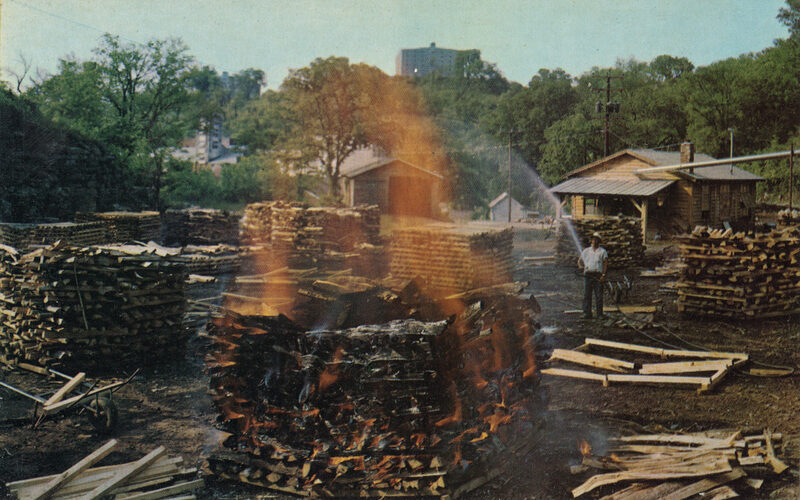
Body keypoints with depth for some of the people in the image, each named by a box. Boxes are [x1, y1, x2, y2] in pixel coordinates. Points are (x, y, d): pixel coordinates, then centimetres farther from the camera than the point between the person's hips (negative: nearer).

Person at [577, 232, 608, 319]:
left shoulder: (602, 251, 8)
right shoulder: (586, 251, 17)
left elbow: (605, 263, 1)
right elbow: (580, 260, 25)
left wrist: (603, 275, -10)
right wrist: (580, 266, 2)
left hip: (598, 275, -2)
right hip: (587, 275, 2)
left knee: (599, 296, -2)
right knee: (587, 295, -1)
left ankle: (600, 314, 3)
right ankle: (587, 313, 1)